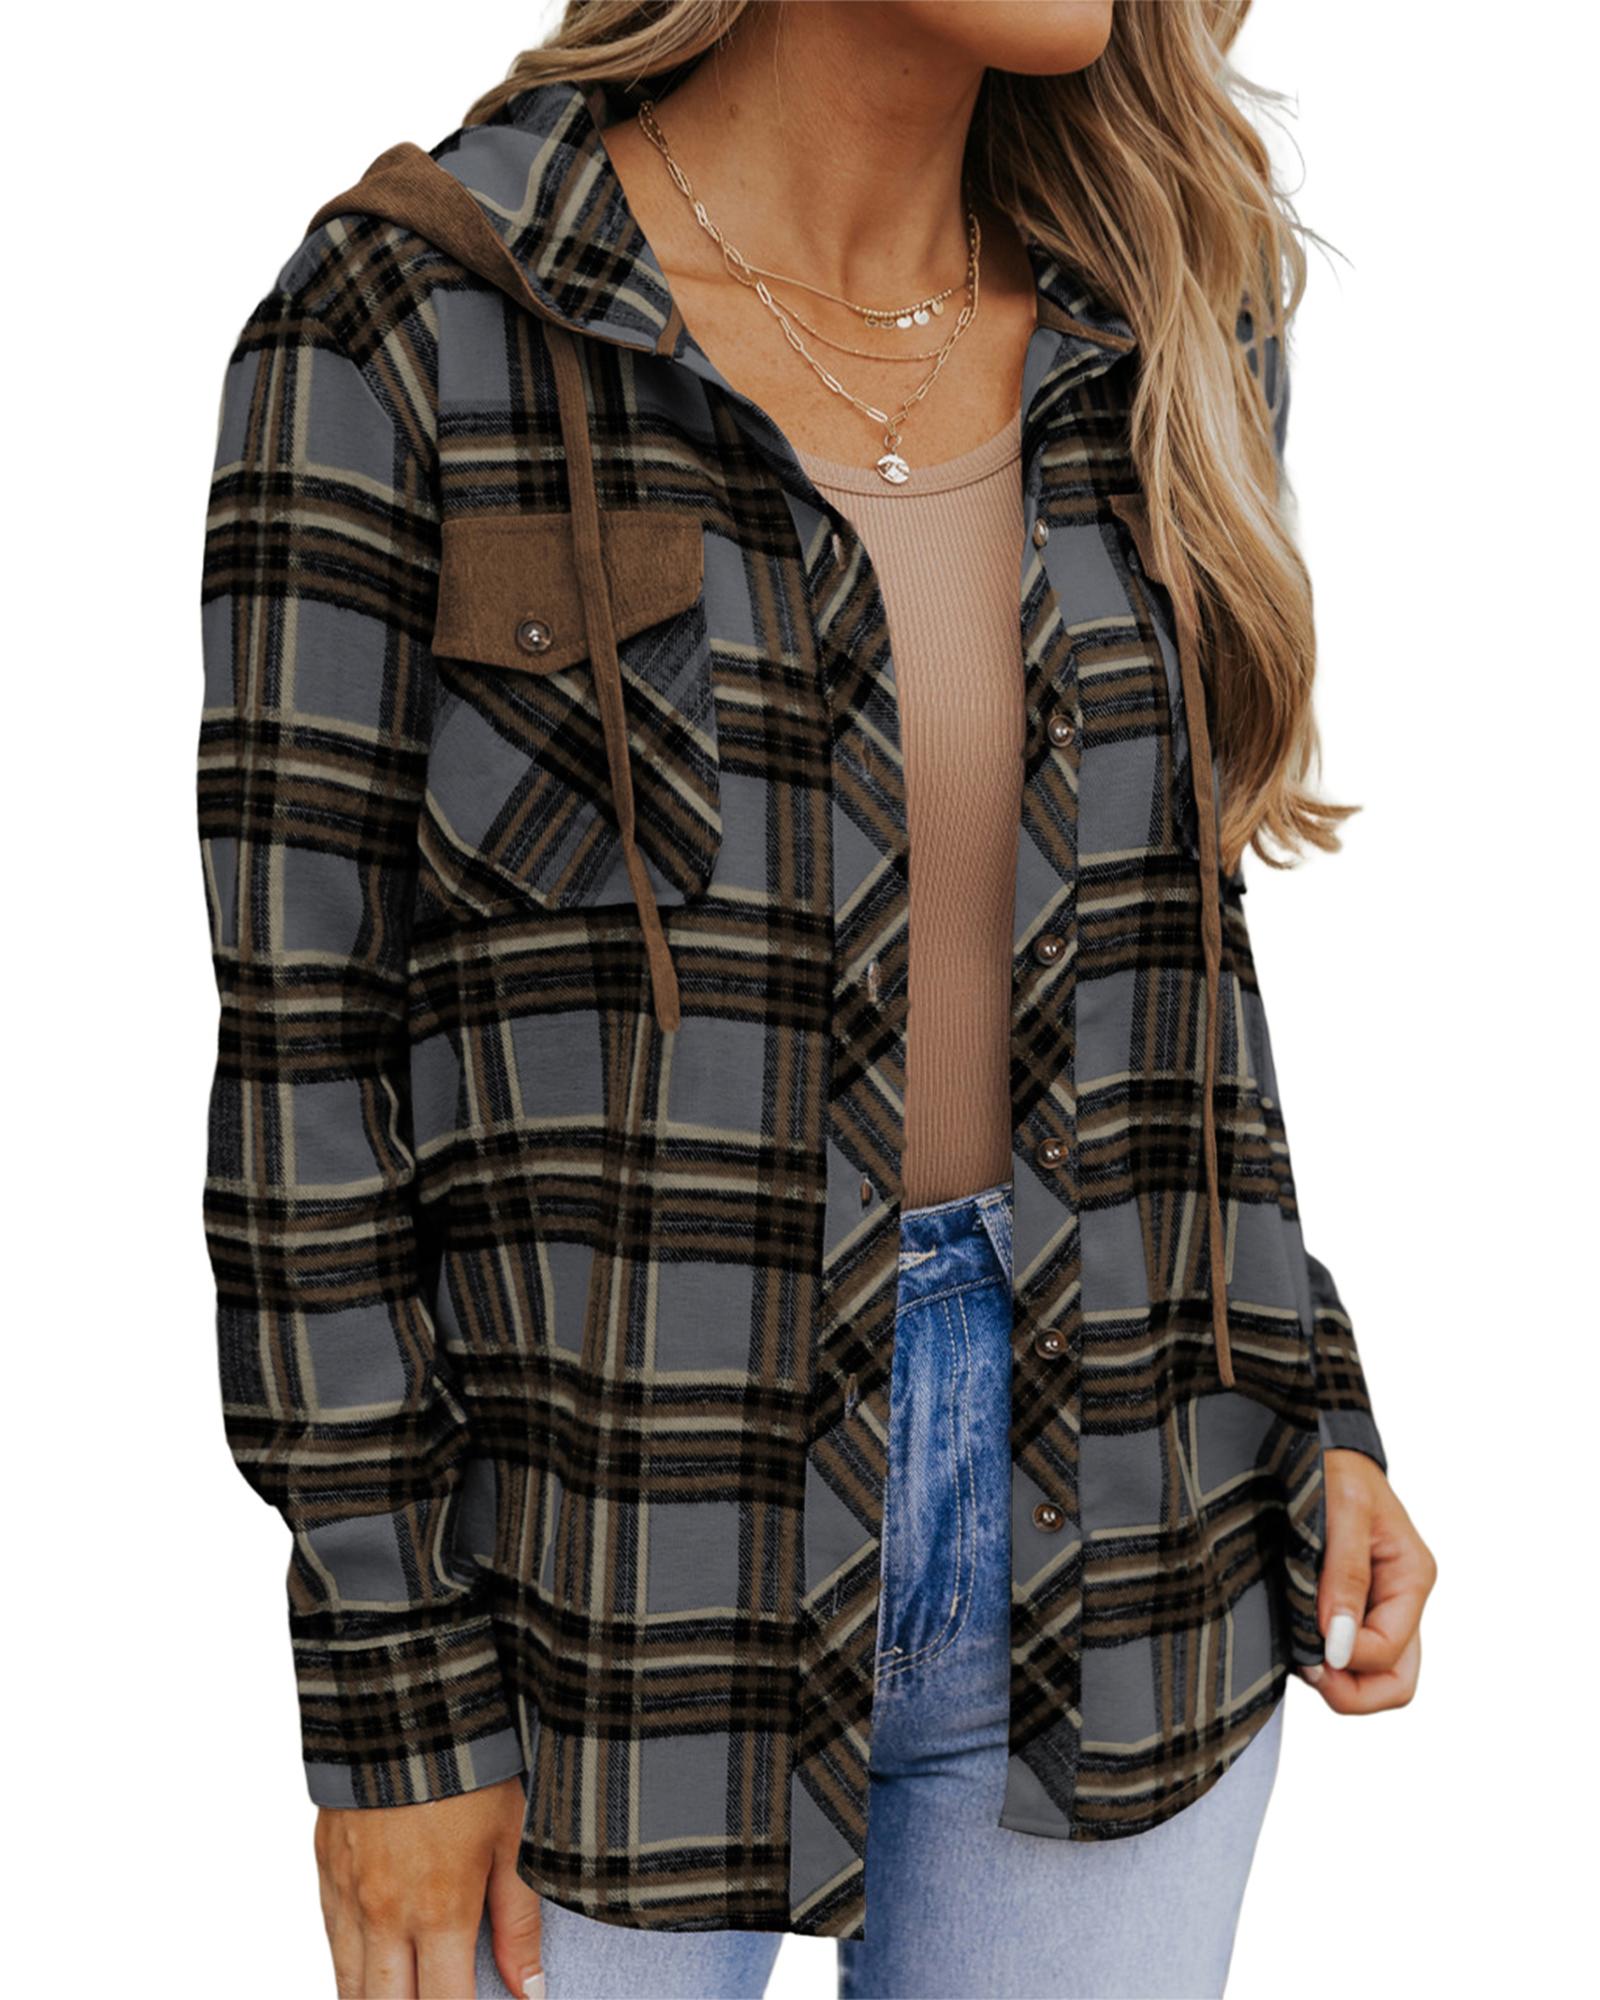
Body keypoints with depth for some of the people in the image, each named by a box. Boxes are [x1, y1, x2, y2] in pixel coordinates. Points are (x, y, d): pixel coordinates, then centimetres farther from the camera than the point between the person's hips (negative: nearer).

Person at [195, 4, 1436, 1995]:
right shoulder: (407, 330, -12)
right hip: (613, 1543, -3)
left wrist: (1304, 1422, 4)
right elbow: (303, 1044, -10)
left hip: (1097, 1560, 4)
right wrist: (391, 1694, -9)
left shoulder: (1161, 335, 2)